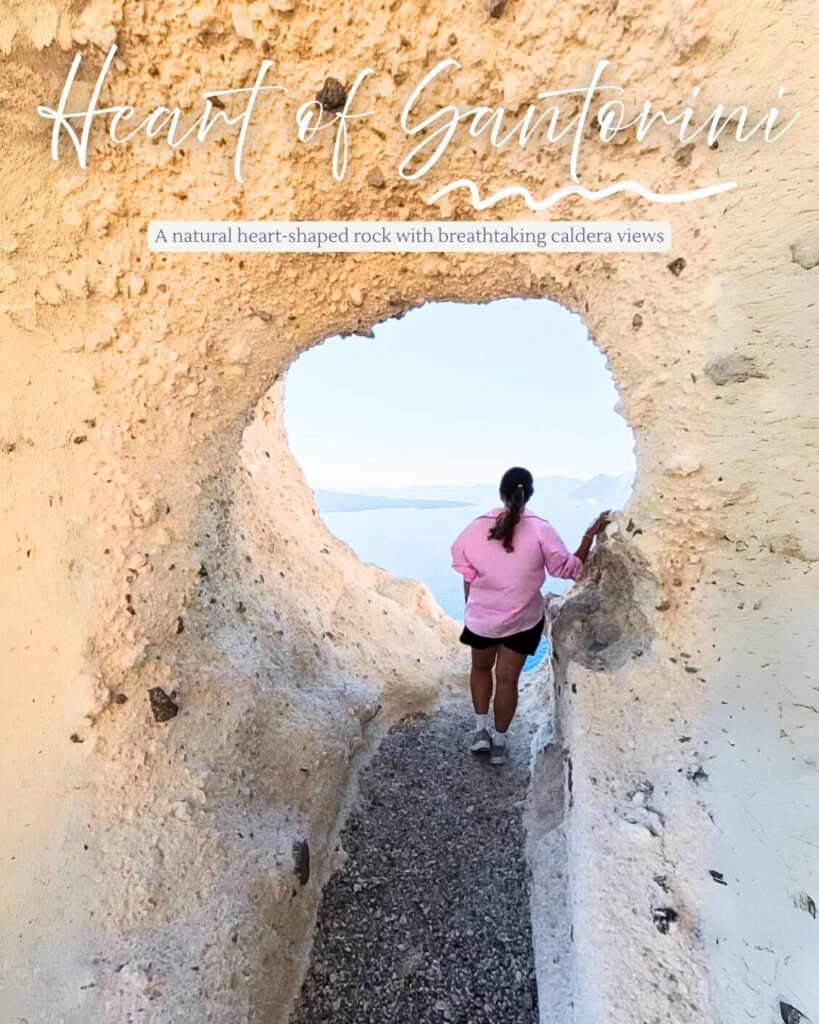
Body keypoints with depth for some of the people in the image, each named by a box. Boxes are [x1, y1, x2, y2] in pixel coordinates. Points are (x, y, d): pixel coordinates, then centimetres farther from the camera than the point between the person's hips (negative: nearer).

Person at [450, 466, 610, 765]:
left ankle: (481, 729, 25)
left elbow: (468, 578, -4)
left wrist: (471, 610, 11)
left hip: (481, 616, 1)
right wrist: (591, 534, -2)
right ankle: (499, 741, 28)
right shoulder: (540, 530, -16)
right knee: (507, 677, 15)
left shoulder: (478, 527, -12)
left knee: (481, 668, 26)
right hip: (523, 619, 0)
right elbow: (570, 569, -9)